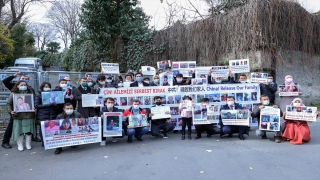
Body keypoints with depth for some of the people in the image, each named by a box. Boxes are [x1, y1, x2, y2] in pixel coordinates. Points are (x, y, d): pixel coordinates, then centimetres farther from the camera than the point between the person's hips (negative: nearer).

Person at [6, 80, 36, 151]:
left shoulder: (30, 92, 8)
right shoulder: (13, 94, 3)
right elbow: (8, 104, 6)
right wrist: (10, 111, -10)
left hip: (29, 115, 2)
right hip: (18, 116, -1)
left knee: (29, 130, 6)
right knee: (19, 131, 2)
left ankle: (28, 144, 21)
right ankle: (20, 145, 17)